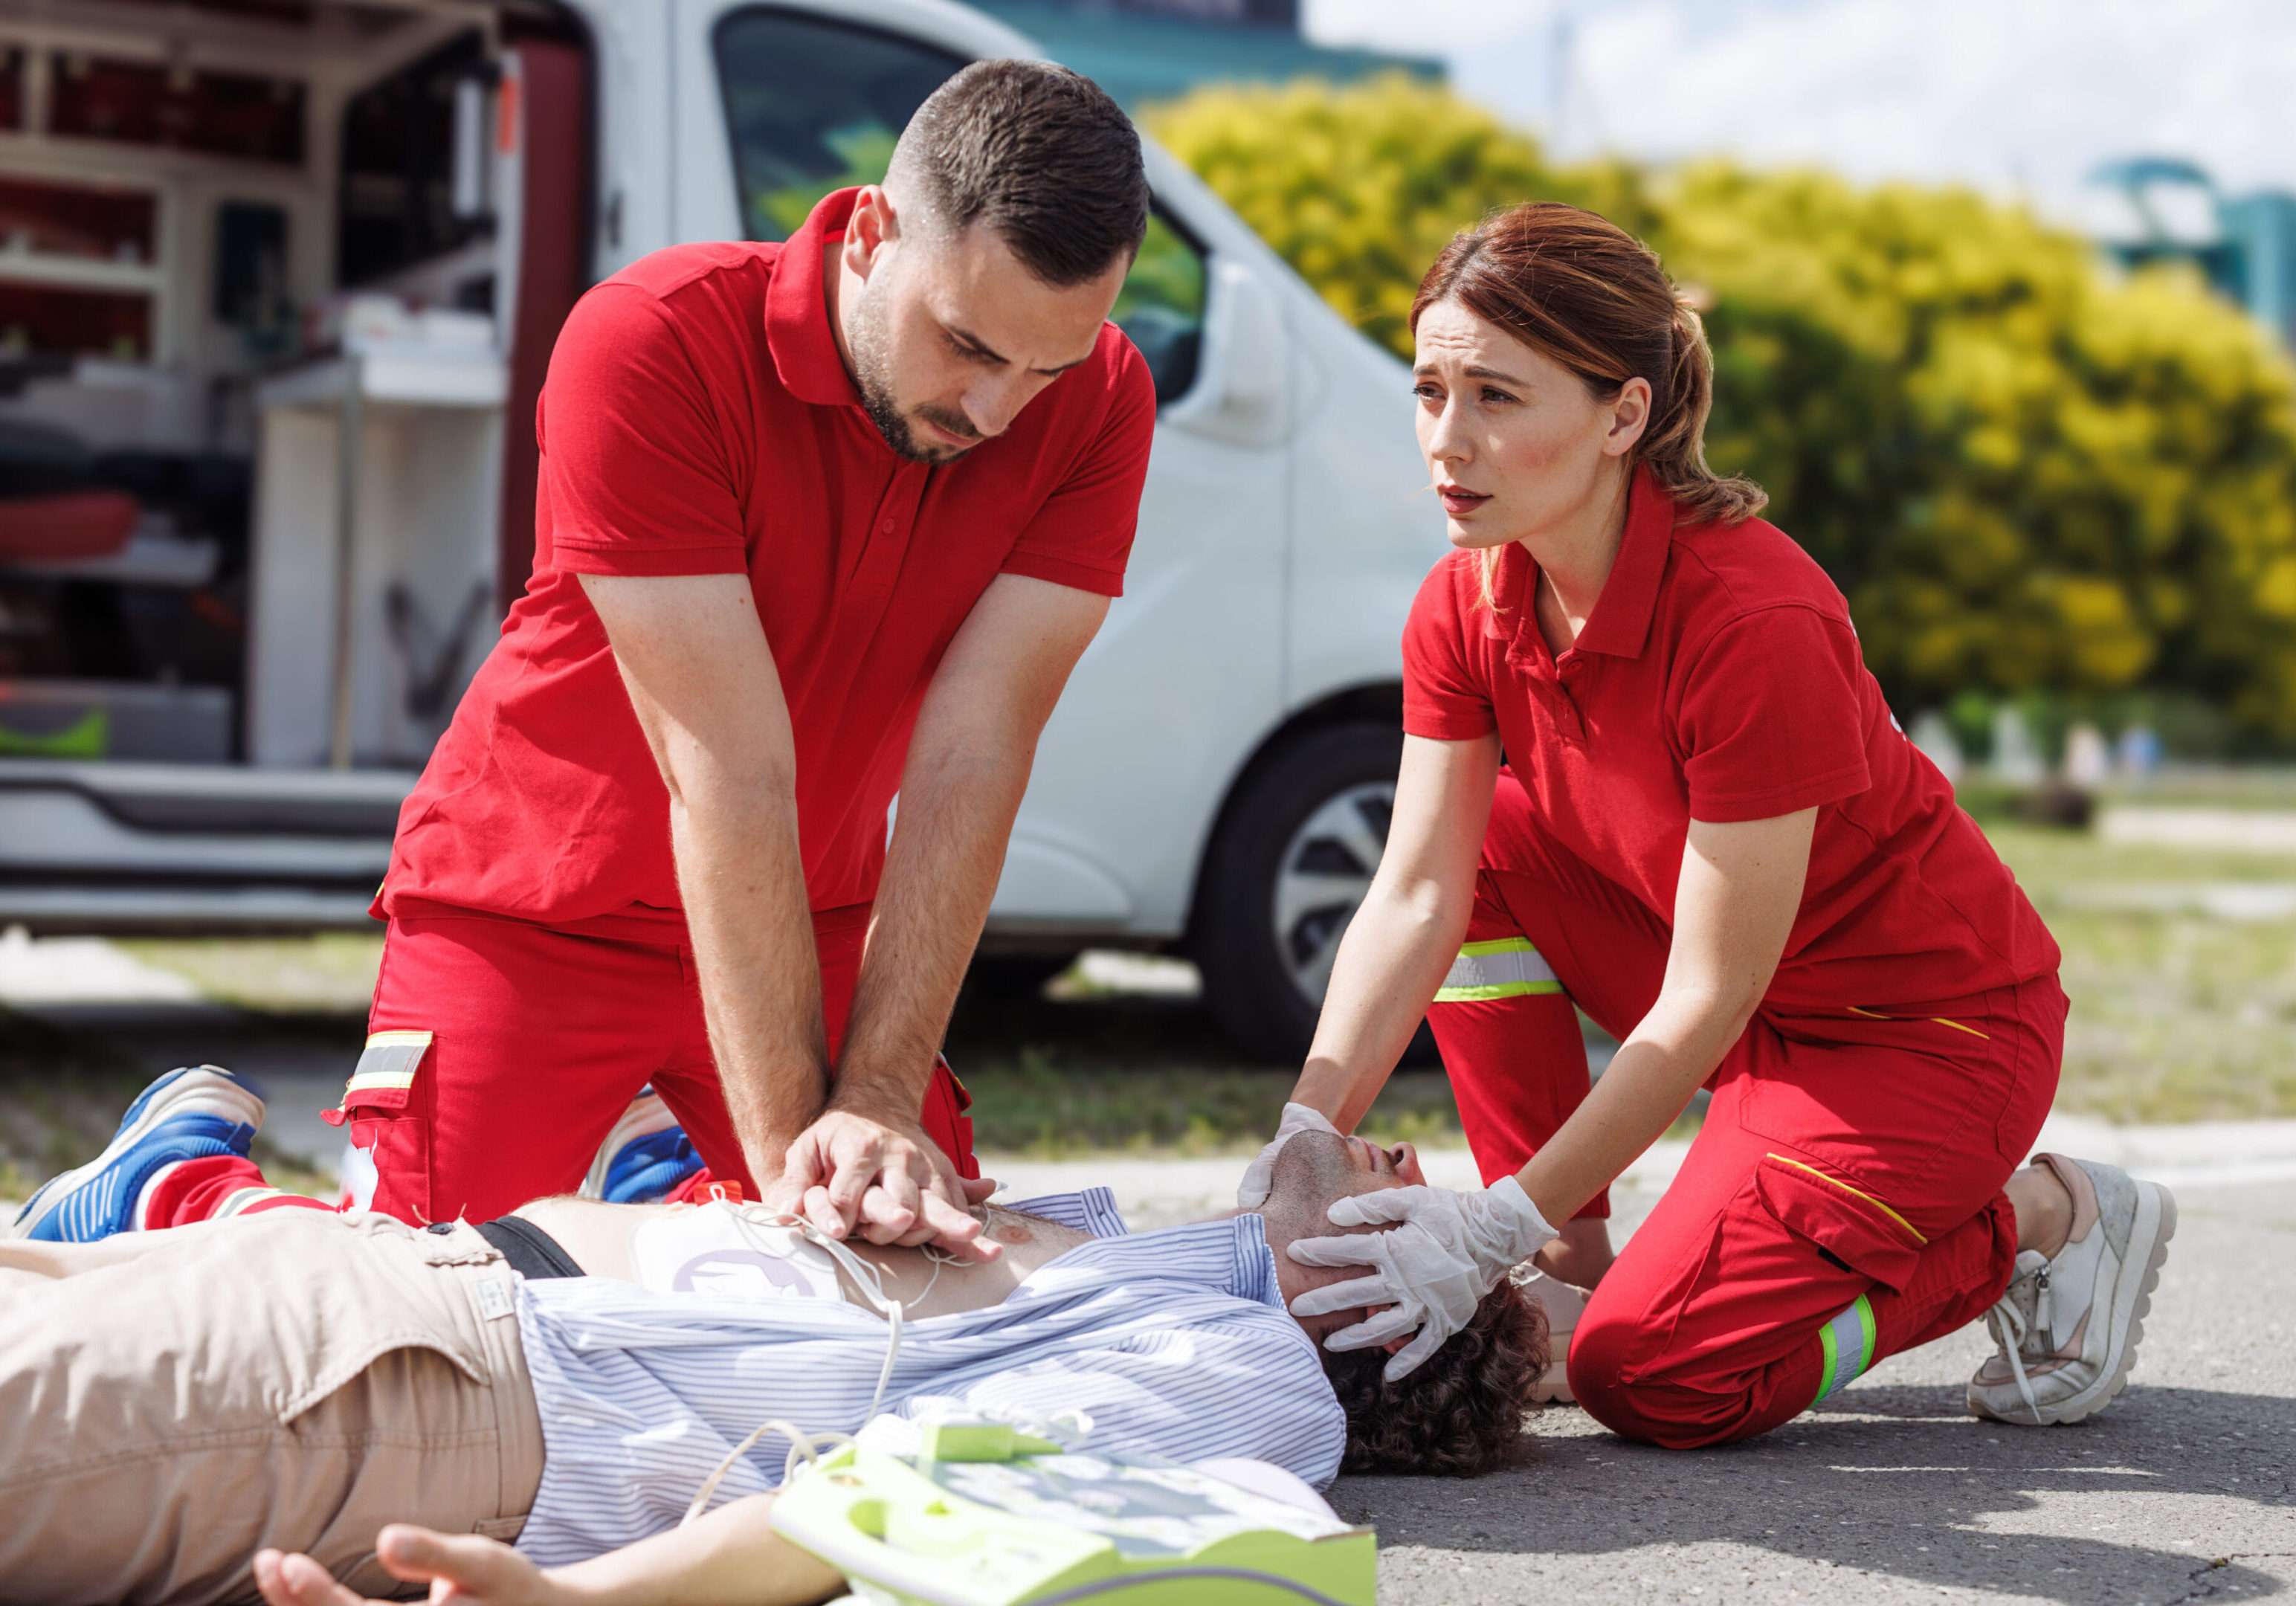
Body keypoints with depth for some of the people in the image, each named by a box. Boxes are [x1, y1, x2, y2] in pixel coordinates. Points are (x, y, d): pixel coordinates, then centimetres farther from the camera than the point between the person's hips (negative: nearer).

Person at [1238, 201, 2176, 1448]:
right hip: (1742, 1000, 7)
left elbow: (1706, 1001, -29)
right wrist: (1304, 1139, -25)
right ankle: (1568, 1266, 1)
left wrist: (1500, 1221, -30)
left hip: (1931, 1027, -7)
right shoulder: (1467, 607, -9)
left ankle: (2040, 1219, 4)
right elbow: (1414, 896, -11)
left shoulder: (1757, 622, -32)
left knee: (1650, 1380, -17)